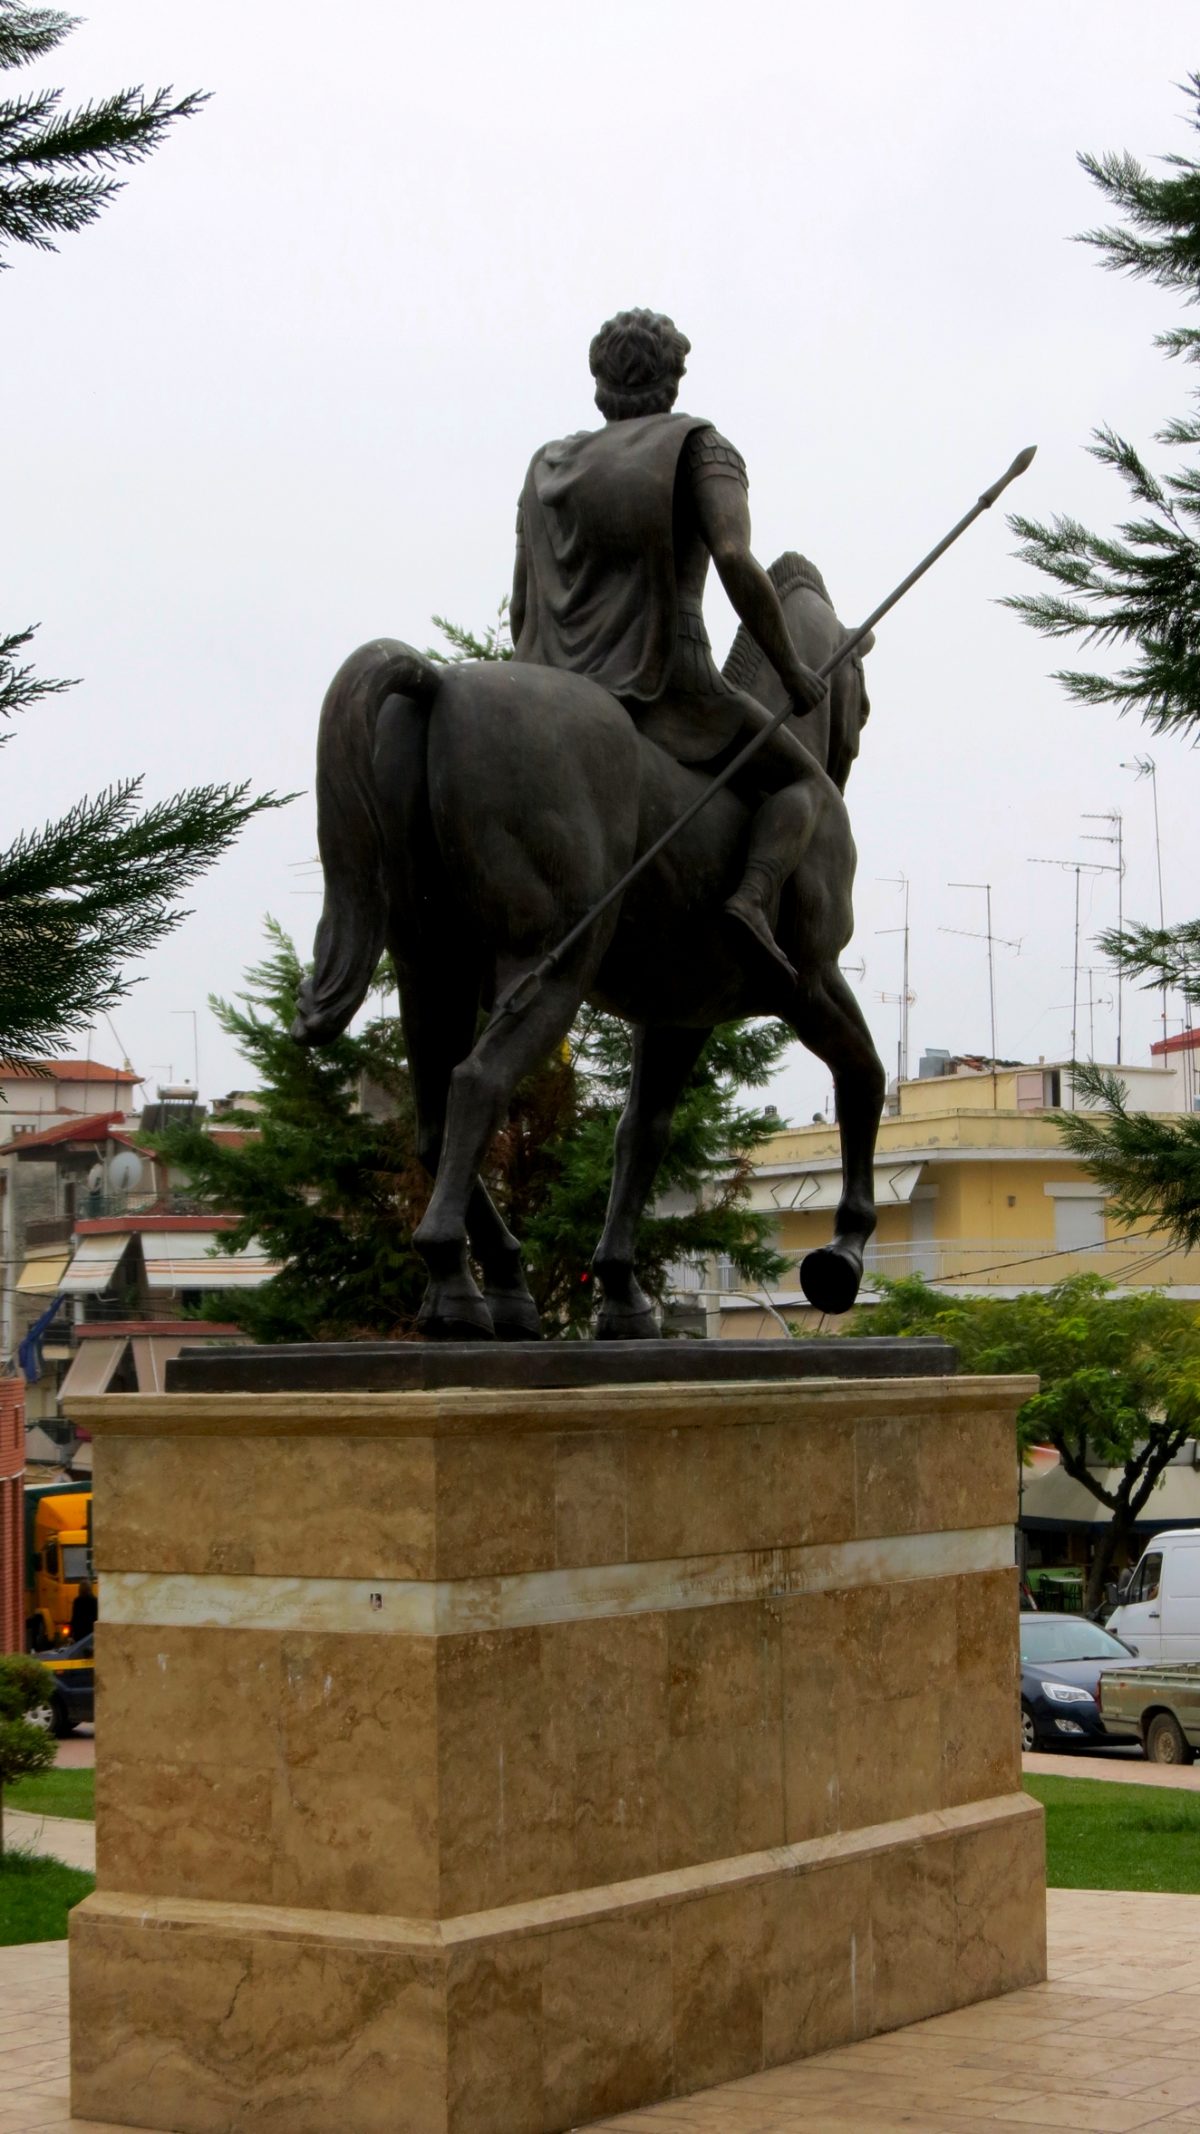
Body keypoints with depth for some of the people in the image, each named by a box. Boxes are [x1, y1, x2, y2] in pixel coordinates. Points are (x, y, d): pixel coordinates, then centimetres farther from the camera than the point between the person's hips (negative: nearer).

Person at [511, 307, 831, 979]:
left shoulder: (550, 467, 16)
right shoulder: (702, 448, -1)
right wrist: (791, 670, -8)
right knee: (805, 780, 15)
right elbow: (737, 562, -17)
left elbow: (521, 607, 15)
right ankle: (755, 897, -15)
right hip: (668, 689, -4)